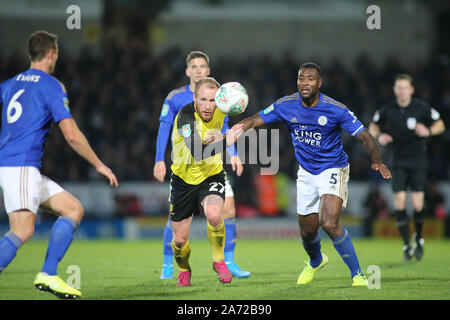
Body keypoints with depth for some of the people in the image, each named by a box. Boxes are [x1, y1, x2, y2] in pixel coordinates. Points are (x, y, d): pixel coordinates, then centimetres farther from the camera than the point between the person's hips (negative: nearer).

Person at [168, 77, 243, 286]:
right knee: (180, 240, 3)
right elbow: (196, 153, -40)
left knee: (213, 215, -30)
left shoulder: (220, 111, -11)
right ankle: (184, 270, 37)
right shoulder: (185, 116, -26)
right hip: (183, 180, -2)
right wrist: (224, 143, -53)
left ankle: (219, 261, -5)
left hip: (211, 176, 2)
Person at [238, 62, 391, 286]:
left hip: (333, 169, -4)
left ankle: (357, 274, -9)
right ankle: (315, 261, 49)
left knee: (329, 223, -25)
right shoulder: (286, 106, -9)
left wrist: (376, 161, -33)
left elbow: (365, 137, -15)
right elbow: (253, 121, -1)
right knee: (307, 230, 13)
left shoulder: (335, 110, -19)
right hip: (306, 173, 5)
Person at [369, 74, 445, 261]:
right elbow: (373, 126, 12)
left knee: (417, 204, -8)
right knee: (399, 200, -12)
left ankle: (419, 238, 19)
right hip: (399, 161, 1)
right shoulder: (387, 110, -3)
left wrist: (428, 131, -18)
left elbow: (440, 125, 3)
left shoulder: (421, 108, -7)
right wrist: (379, 136, -10)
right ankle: (406, 245, -2)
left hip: (418, 161, -1)